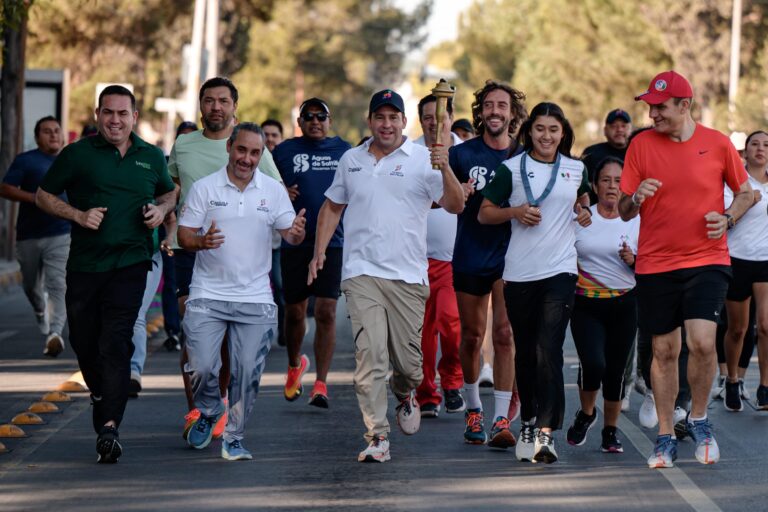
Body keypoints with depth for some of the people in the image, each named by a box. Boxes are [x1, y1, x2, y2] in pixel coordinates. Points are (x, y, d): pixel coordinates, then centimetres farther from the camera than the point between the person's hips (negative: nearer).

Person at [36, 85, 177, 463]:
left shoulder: (151, 157, 9)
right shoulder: (77, 154, 1)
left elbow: (169, 191, 27)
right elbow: (44, 195, 6)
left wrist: (161, 209, 4)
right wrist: (78, 215, -10)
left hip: (130, 264, -1)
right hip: (83, 264, 1)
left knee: (115, 343, -15)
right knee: (83, 343, 9)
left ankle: (109, 427, -21)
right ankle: (102, 397, 38)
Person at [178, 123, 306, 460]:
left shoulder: (273, 191, 6)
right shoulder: (204, 188, 1)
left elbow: (290, 232, 5)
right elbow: (184, 235, 1)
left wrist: (296, 232, -19)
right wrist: (202, 241, -22)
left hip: (255, 299, 1)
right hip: (208, 295, -1)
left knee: (248, 374, -1)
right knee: (201, 368, -9)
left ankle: (234, 438, 15)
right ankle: (209, 411, 22)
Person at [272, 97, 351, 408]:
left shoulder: (343, 150, 8)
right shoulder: (285, 151, 6)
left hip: (332, 242, -1)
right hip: (294, 242, 1)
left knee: (326, 312, -9)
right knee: (294, 312, 10)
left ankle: (321, 383, -5)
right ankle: (295, 364, 37)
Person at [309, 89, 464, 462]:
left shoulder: (423, 160, 2)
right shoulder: (351, 161, 12)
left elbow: (455, 206, -6)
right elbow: (332, 207, 23)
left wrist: (445, 169, -23)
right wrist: (319, 251, 13)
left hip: (408, 275, -1)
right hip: (361, 273, 1)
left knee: (408, 358, 3)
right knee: (370, 355, -11)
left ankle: (405, 396, 38)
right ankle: (377, 438, -10)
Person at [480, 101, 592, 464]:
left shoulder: (576, 170, 10)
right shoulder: (511, 169, 4)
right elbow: (484, 213, 7)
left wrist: (584, 213, 7)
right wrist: (515, 212, -10)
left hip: (561, 270, -1)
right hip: (519, 272, 1)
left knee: (548, 350, -14)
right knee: (525, 352, 10)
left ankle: (546, 431, -19)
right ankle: (528, 423, 26)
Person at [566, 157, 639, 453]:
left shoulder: (636, 222, 4)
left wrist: (633, 260, -12)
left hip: (624, 305, 1)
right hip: (586, 305, -1)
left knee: (616, 370, 3)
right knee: (593, 364, -18)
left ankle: (610, 431, 20)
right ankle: (586, 413, 12)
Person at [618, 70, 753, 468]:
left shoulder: (717, 143, 0)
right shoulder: (641, 145, 1)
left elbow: (745, 192, 12)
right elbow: (624, 212, 4)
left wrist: (728, 218, -7)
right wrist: (635, 198, -18)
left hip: (707, 260, -1)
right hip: (655, 264, 1)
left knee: (702, 341, -17)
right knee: (664, 350, 5)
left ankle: (699, 418, 7)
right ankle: (665, 437, 17)